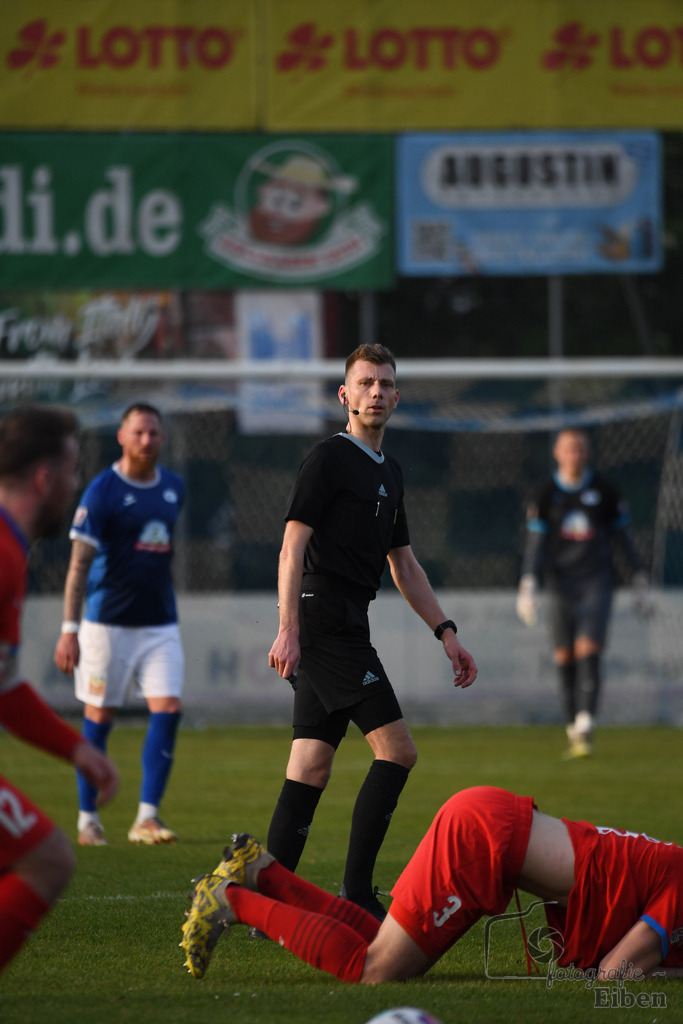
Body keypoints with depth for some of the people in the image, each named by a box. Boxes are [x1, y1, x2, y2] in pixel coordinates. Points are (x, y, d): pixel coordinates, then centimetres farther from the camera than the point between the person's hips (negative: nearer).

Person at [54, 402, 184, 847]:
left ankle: (147, 816, -7)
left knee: (168, 709, -9)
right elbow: (79, 564, -14)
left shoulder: (173, 486, 8)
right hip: (108, 622, -5)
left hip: (160, 622, 5)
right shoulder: (103, 490, -10)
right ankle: (88, 817, 13)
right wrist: (70, 629, -21)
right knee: (100, 715, 1)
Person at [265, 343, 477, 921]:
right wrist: (288, 630, -20)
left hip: (346, 628, 9)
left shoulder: (389, 473, 21)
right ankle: (356, 894, -10)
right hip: (326, 622, -9)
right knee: (397, 749, -12)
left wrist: (445, 632, 21)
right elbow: (292, 548, -12)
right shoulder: (329, 459, -5)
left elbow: (404, 565, 27)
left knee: (311, 766, 4)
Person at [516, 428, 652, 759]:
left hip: (597, 582, -2)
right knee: (564, 657, 0)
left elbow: (624, 538, 10)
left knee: (588, 650, -17)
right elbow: (535, 544, 3)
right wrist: (527, 588, -8)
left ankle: (585, 729, -22)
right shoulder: (546, 496, 4)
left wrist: (641, 584, 9)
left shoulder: (604, 491, 4)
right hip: (560, 583, 2)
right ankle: (573, 732, 10)